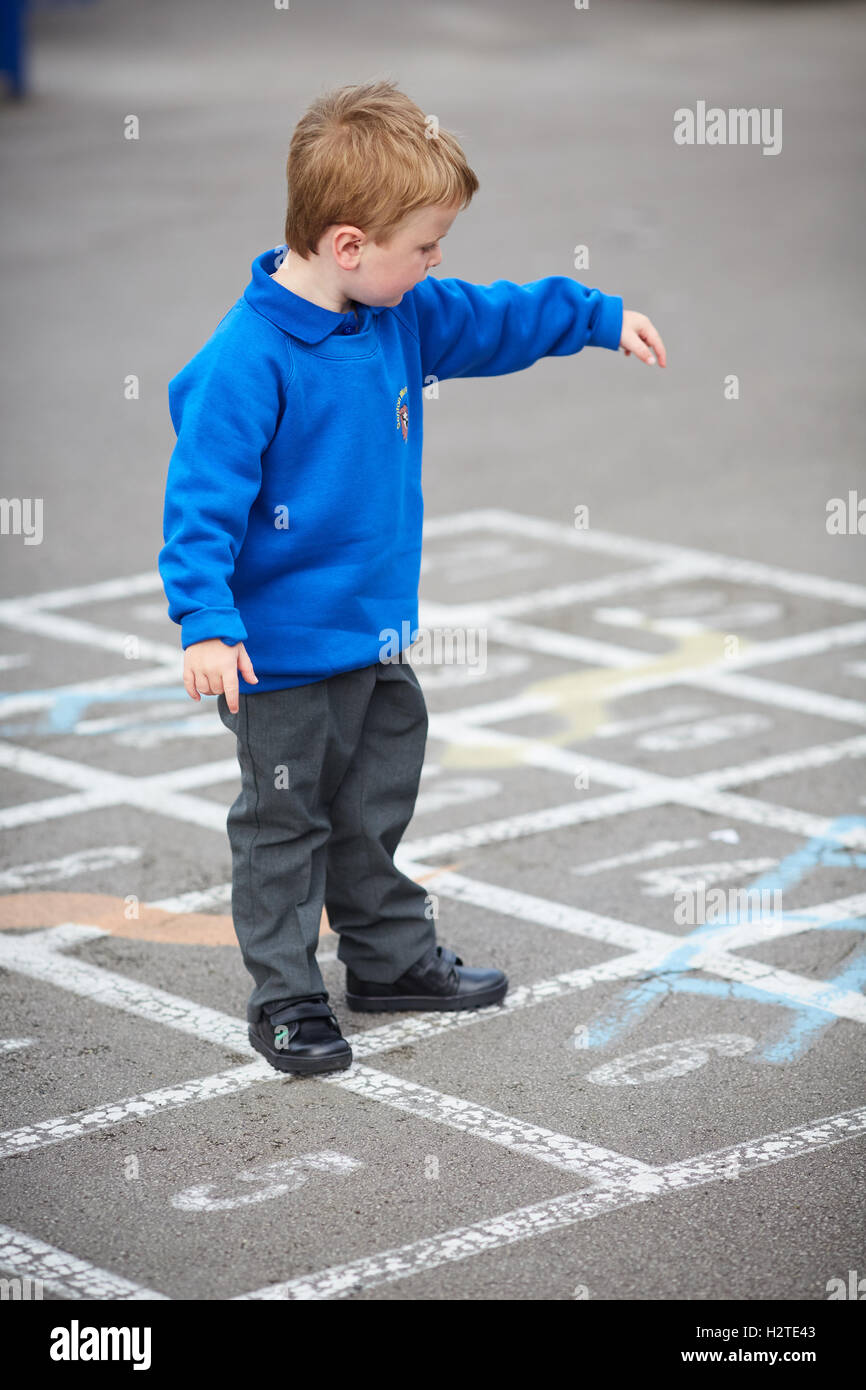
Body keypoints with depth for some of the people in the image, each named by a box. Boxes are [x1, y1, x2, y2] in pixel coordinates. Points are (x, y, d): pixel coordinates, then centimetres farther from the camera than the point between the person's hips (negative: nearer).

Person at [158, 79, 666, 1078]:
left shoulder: (403, 318, 0)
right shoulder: (248, 360, -26)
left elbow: (493, 320, 18)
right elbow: (203, 497, -26)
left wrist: (602, 319, 22)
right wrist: (206, 621, -32)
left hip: (377, 632, 8)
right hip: (281, 649, -8)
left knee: (374, 807, 21)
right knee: (285, 822, 6)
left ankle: (394, 959, 37)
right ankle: (285, 997, 18)